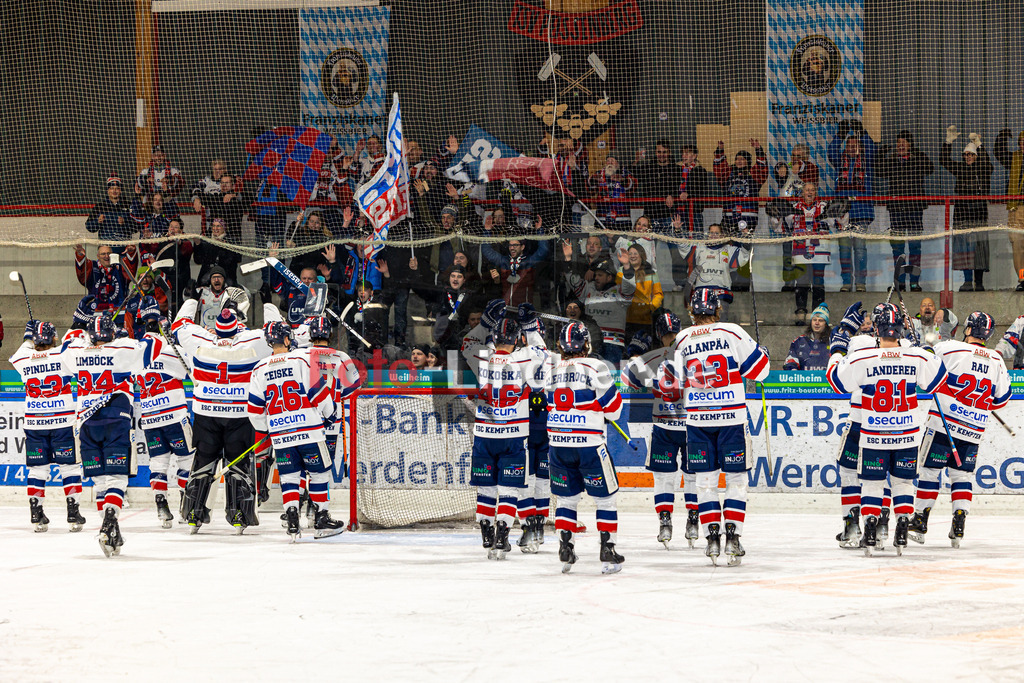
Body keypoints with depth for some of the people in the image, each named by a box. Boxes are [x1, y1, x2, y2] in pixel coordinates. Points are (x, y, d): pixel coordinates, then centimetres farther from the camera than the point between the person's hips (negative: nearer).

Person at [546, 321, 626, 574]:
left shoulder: (550, 369, 3)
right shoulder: (594, 368, -8)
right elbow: (613, 408, -5)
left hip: (558, 444, 4)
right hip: (589, 444, -4)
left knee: (567, 497, 16)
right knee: (605, 497, 8)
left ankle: (565, 549, 6)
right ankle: (608, 551, 4)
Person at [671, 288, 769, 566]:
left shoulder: (682, 340, 2)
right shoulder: (732, 333, -6)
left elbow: (674, 384, 6)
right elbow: (758, 367, -3)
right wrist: (762, 352, 18)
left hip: (697, 418, 2)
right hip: (731, 417, -2)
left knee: (705, 480, 10)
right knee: (736, 478, 6)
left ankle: (712, 536, 3)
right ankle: (732, 537, -1)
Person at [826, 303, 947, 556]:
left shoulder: (862, 360, -14)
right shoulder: (918, 358, -9)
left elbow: (837, 380, -1)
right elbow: (936, 379, 6)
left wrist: (837, 356, 17)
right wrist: (934, 358, 23)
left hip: (873, 436, -1)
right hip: (907, 435, 1)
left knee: (871, 483, 10)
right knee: (903, 482, 14)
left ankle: (869, 534, 3)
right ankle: (902, 534, 8)